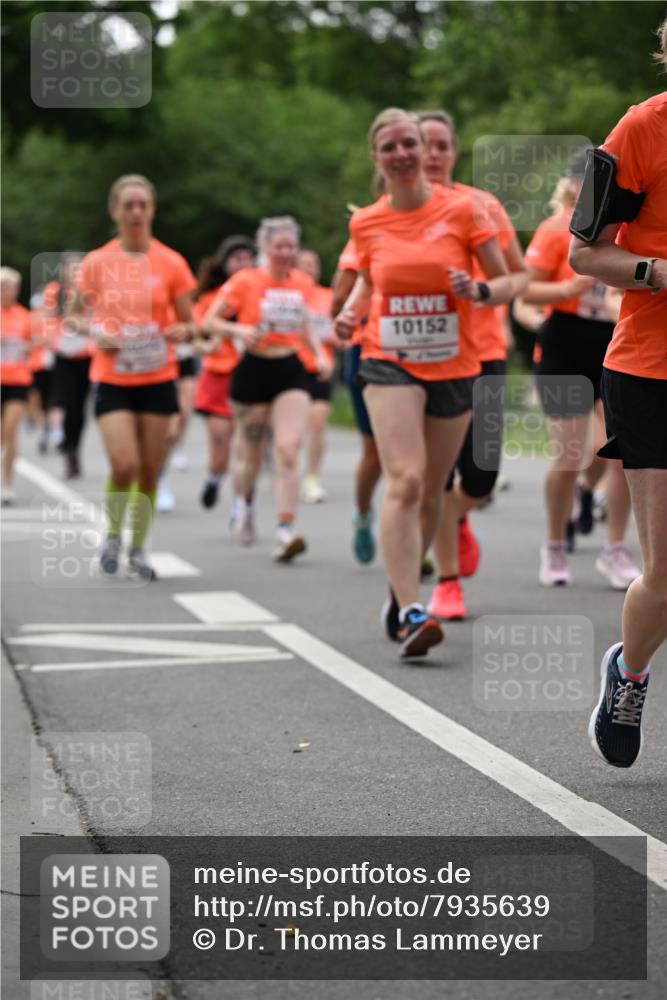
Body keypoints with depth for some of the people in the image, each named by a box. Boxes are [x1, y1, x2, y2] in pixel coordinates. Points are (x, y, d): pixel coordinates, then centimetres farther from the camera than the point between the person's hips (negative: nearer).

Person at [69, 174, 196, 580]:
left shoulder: (171, 263, 0)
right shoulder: (97, 263, -1)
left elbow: (189, 324, 6)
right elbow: (77, 315, 10)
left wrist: (180, 331, -17)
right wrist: (95, 332, -10)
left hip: (158, 378, 1)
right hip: (112, 378, -1)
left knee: (150, 470, 4)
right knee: (125, 465, -16)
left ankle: (138, 549, 22)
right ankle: (113, 534, 12)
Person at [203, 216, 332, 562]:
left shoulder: (303, 283, 7)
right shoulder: (246, 281, -5)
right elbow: (209, 322, -4)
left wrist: (320, 354, 8)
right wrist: (238, 330, -22)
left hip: (291, 372, 2)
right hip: (254, 372, -2)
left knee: (288, 450, -15)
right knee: (253, 455, 9)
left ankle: (285, 533, -19)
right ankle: (247, 504, 42)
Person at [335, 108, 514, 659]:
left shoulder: (461, 210, -5)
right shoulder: (366, 222, 2)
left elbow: (507, 282, 1)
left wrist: (478, 290, -20)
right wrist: (351, 311, 1)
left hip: (454, 367, 1)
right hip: (389, 364, -1)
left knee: (431, 491, 11)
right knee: (405, 481, -19)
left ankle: (402, 593, 34)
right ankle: (411, 612, -25)